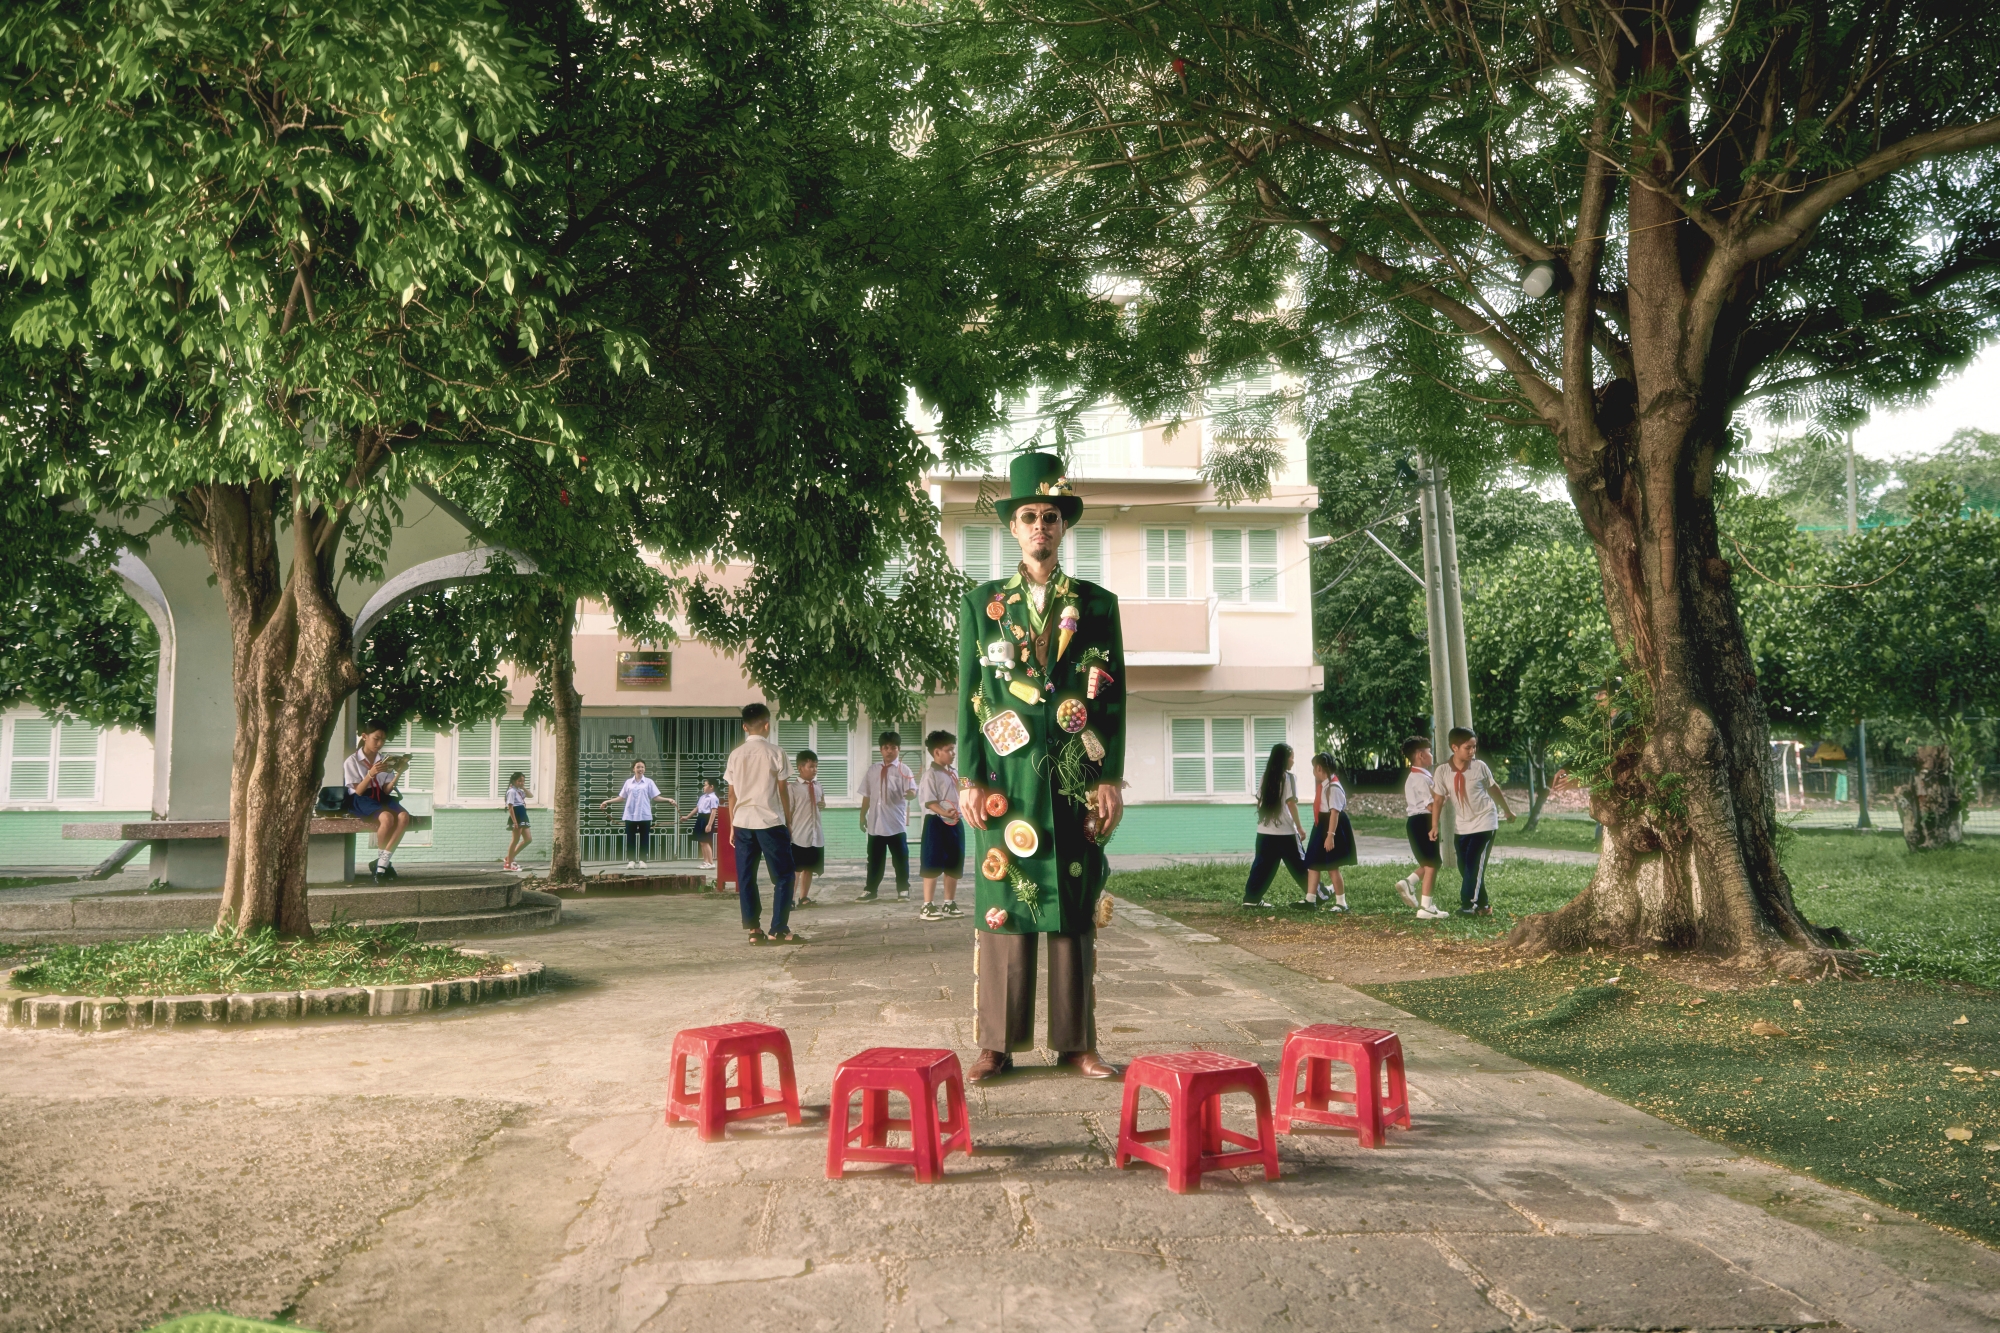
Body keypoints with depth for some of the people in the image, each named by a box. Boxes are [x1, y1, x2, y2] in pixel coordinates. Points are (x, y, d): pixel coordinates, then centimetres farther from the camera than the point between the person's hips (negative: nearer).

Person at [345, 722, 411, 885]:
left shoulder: (384, 760, 15)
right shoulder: (352, 761, 2)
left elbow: (386, 790, 6)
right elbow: (358, 791, -6)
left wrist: (398, 774, -9)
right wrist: (371, 774, -20)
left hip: (382, 797, 5)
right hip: (362, 800, -5)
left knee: (403, 816, -29)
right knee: (387, 817, -37)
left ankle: (381, 864, -23)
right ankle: (382, 859, -14)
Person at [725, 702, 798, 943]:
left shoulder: (735, 755, 6)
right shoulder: (774, 752, -4)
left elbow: (732, 794, 8)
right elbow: (782, 791, -3)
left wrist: (732, 825, 15)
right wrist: (789, 822, 6)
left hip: (743, 822, 4)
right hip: (771, 821, -4)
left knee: (746, 878, 8)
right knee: (783, 876, 4)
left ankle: (753, 929, 7)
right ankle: (778, 930, -1)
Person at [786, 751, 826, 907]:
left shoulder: (818, 786, 10)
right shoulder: (792, 787, -9)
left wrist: (823, 804, 2)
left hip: (816, 835, 6)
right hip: (798, 835, -6)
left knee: (810, 868, 12)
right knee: (795, 869, -3)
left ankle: (803, 898, 22)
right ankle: (790, 899, 1)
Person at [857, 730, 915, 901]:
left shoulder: (903, 769, -3)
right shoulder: (872, 769, 9)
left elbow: (912, 791, -14)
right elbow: (866, 795, 14)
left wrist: (910, 793, -38)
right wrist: (863, 816, 14)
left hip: (896, 823, -3)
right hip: (875, 823, 3)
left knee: (900, 858, 4)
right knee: (874, 859, 11)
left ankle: (903, 890, 14)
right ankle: (870, 890, 19)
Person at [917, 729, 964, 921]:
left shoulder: (954, 773, 14)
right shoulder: (931, 774, -11)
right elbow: (928, 801, -20)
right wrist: (944, 812, -33)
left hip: (955, 823, 8)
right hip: (937, 822, -8)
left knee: (954, 865, 12)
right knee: (933, 866, -4)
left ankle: (949, 903, 23)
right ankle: (928, 906, 2)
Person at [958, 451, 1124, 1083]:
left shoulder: (1097, 604, 9)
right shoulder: (982, 602, 9)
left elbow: (1113, 699, 7)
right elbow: (968, 695, 5)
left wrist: (1111, 780, -1)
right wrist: (970, 779, -2)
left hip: (1076, 781, 1)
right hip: (1006, 776, 0)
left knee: (1075, 911, 4)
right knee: (1002, 906, 1)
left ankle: (1075, 1042, 12)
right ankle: (997, 1043, 8)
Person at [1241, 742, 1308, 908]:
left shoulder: (1266, 777, 10)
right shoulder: (1288, 777, -8)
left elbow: (1259, 802, 11)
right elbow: (1291, 804, -13)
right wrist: (1299, 827, -7)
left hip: (1265, 831, 6)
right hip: (1285, 831, -5)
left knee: (1262, 865, 7)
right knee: (1299, 865, 6)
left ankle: (1251, 898, 3)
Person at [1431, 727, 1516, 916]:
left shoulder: (1480, 766, -8)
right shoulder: (1442, 772, -8)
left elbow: (1494, 788, 7)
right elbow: (1438, 800, -5)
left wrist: (1508, 810, 19)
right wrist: (1434, 826, -12)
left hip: (1485, 823, -3)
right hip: (1462, 827, 3)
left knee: (1475, 864, -14)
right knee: (1464, 867, 5)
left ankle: (1469, 905, -13)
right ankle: (1482, 906, 17)